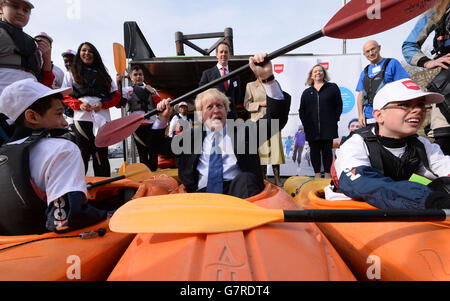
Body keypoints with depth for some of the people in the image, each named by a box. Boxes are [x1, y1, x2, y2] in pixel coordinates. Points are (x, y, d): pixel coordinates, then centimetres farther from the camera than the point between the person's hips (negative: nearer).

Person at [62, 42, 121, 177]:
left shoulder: (103, 74, 21)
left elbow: (116, 96, 14)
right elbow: (64, 96, 12)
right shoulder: (72, 73, 19)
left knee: (101, 155, -2)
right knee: (82, 153, -5)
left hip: (101, 118, 1)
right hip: (82, 118, -1)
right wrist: (79, 105, -7)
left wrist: (103, 104, -4)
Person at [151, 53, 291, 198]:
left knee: (245, 178, -33)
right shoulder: (191, 136, 23)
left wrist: (268, 78, -9)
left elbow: (276, 118, 4)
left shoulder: (243, 131, 16)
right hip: (202, 193, 1)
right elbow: (158, 144, 30)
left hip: (237, 190, 0)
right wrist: (163, 118, 14)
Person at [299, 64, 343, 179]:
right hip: (312, 129, 2)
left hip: (328, 127, -2)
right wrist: (306, 123, 0)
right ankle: (317, 175, 12)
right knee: (315, 151, 4)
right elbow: (302, 111, 12)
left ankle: (327, 174, 13)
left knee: (327, 151, 4)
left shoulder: (332, 88, 9)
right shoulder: (307, 92, 14)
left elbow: (339, 105, 7)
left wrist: (334, 120, -2)